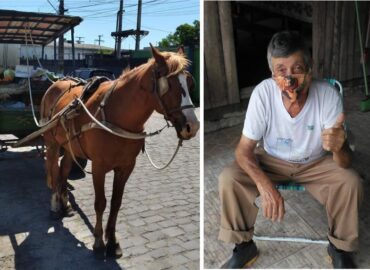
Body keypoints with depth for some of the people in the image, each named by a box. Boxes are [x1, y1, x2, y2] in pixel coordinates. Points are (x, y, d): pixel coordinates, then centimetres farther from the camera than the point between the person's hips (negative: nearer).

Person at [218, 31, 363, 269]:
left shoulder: (328, 95, -27)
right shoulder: (263, 93, -27)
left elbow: (345, 164, -25)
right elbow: (244, 149, -21)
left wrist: (338, 148, -51)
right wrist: (265, 185, -40)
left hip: (316, 163, 0)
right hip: (272, 160, 0)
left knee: (351, 182, -26)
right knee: (228, 178, -23)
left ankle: (340, 246, 4)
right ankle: (245, 245, 2)